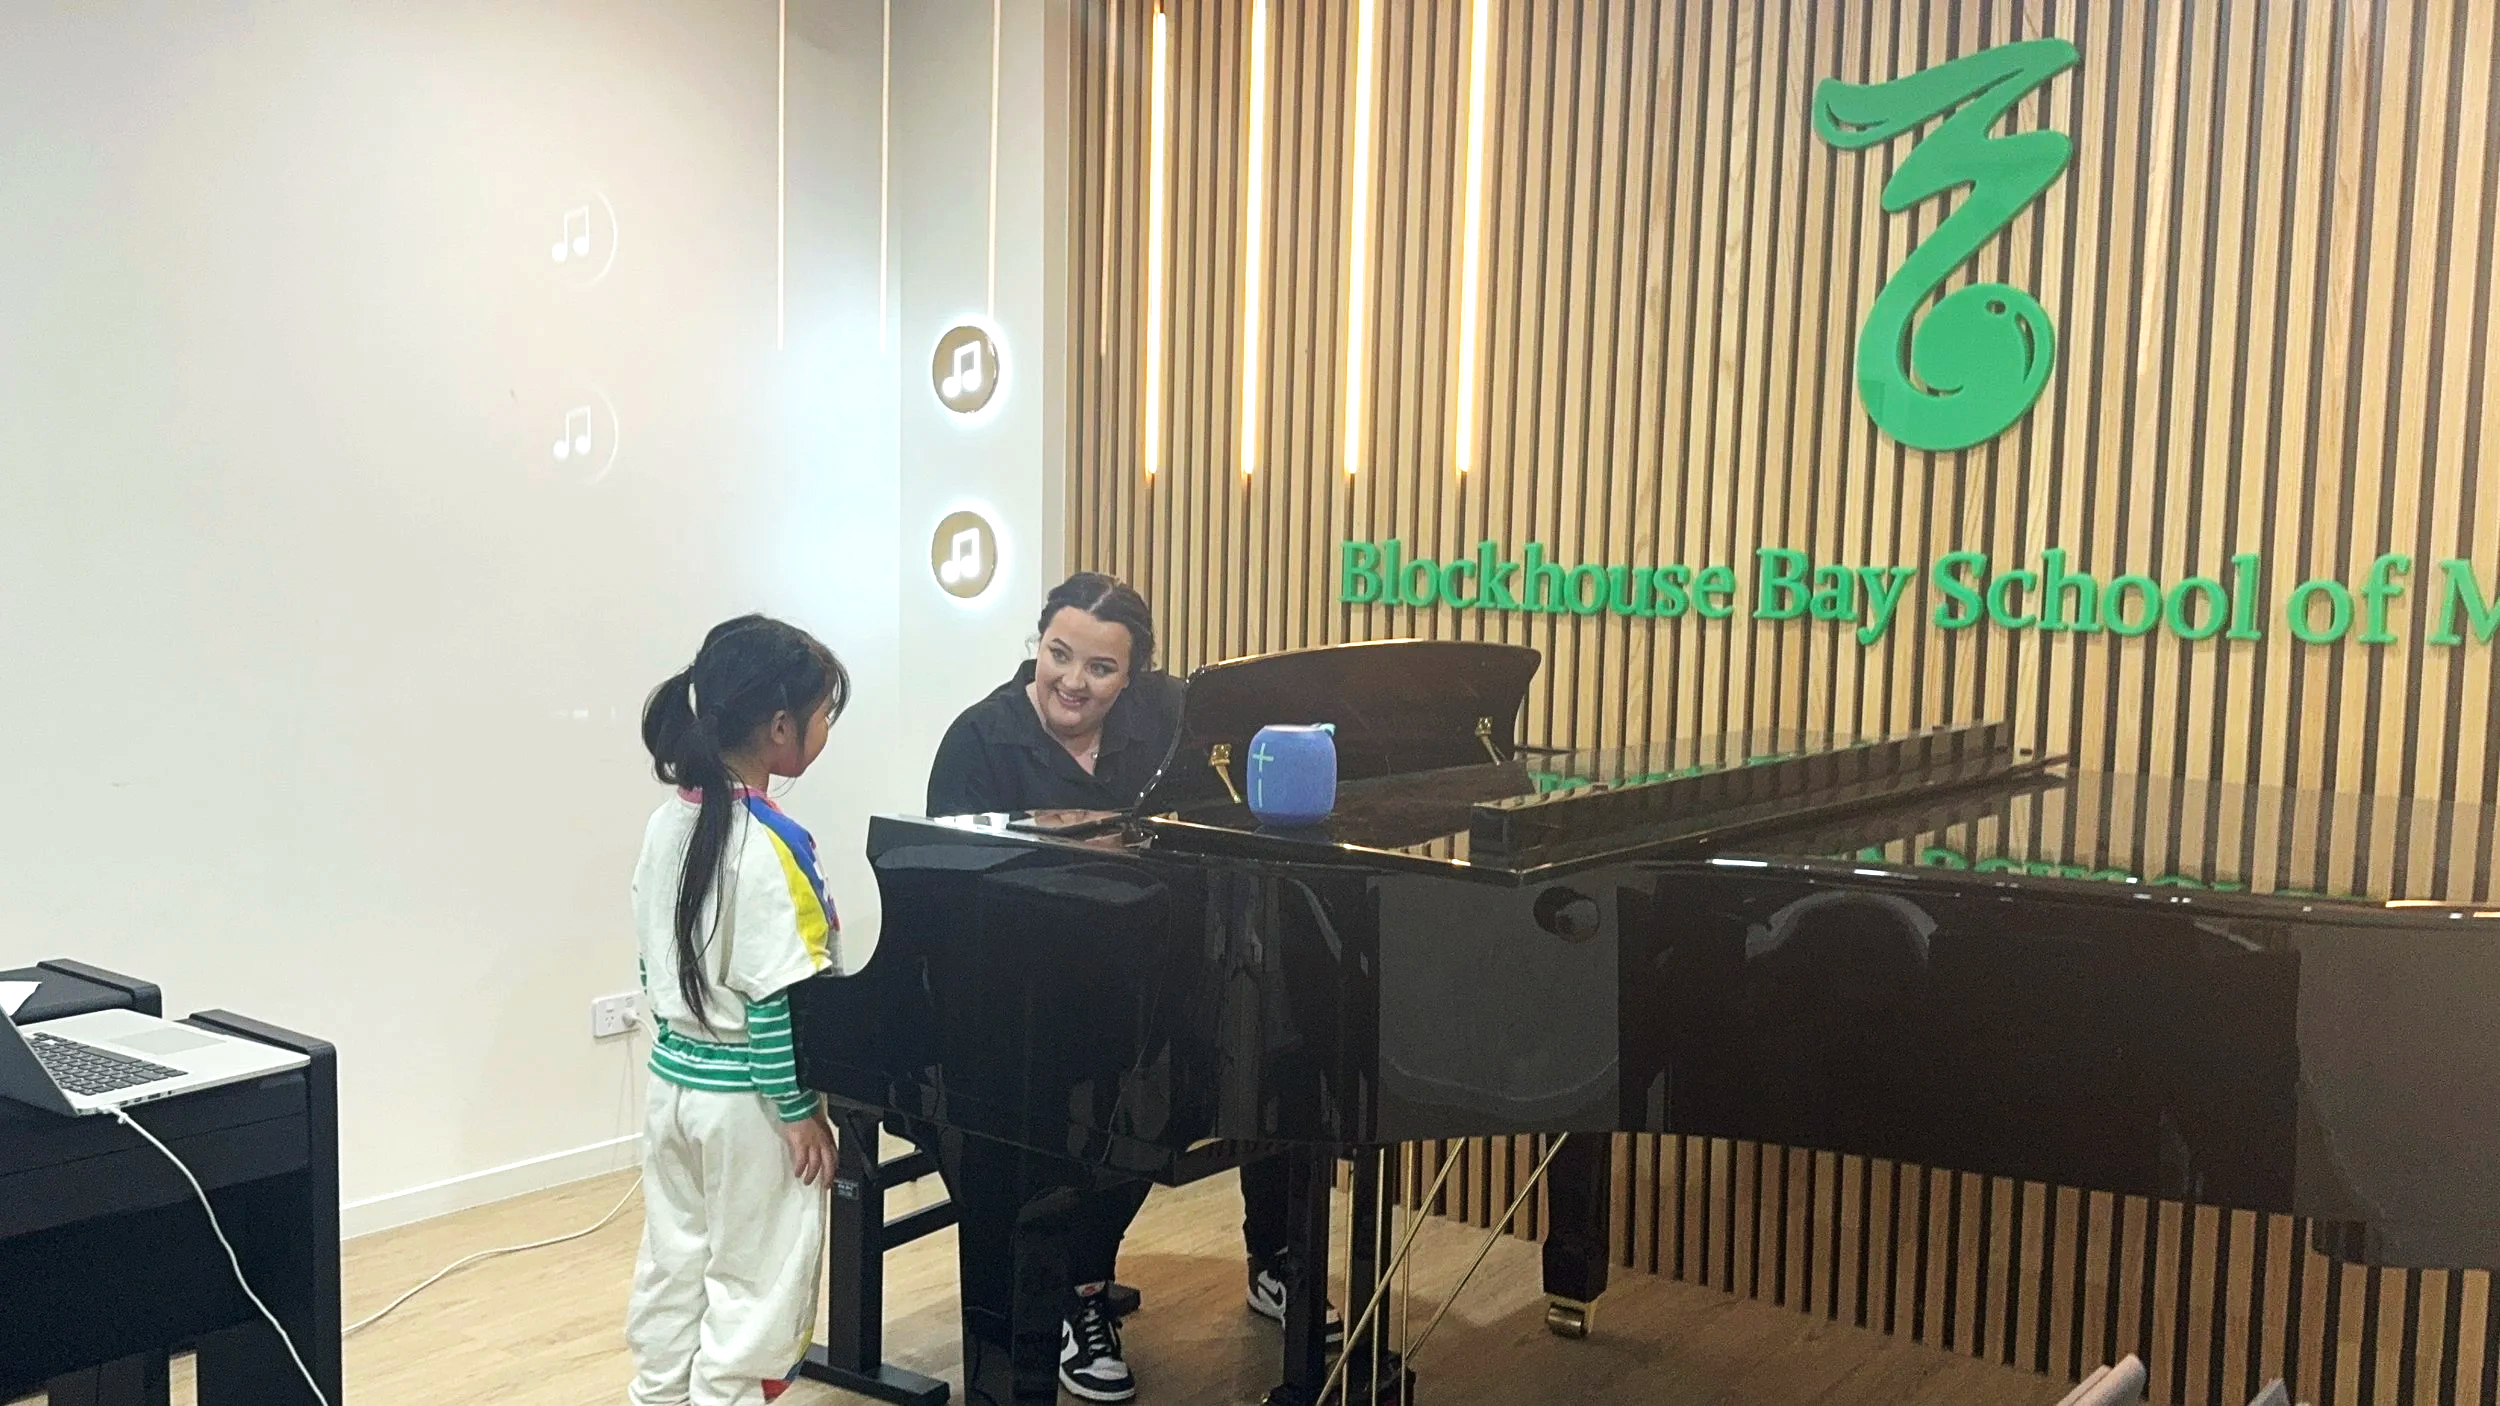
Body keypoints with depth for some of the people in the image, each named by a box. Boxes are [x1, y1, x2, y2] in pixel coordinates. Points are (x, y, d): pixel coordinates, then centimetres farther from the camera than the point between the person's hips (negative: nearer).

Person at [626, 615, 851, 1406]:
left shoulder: (668, 822, 1)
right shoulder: (770, 844, -22)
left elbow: (653, 961, 9)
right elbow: (778, 998, -21)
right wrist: (801, 1110, -13)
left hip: (672, 1080, 8)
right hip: (746, 1099, -7)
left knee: (673, 1262, 19)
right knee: (754, 1282, 7)